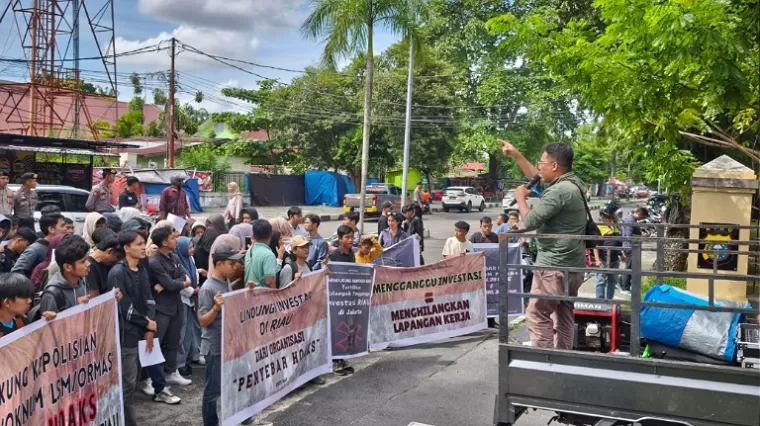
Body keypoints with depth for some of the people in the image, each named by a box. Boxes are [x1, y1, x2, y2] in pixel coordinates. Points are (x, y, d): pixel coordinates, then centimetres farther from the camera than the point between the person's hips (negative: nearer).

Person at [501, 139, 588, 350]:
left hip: (554, 268, -10)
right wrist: (516, 155, 24)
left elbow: (530, 221, -19)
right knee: (563, 317, 16)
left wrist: (520, 197, -2)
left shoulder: (559, 191, -22)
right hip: (572, 266, 10)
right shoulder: (573, 183, 10)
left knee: (537, 316, -2)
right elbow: (537, 179, 25)